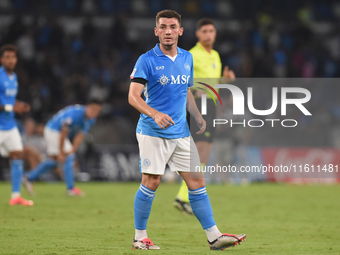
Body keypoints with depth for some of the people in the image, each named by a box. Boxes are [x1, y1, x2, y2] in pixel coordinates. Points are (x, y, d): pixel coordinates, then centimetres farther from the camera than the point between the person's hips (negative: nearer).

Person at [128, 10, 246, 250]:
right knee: (151, 183, -4)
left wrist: (198, 116, 8)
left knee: (197, 181, 3)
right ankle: (140, 237, 8)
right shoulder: (147, 60, -8)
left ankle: (214, 236, 6)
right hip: (153, 133, -5)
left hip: (181, 132, 5)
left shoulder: (187, 58, 11)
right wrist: (155, 114, -31)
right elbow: (133, 96, -15)